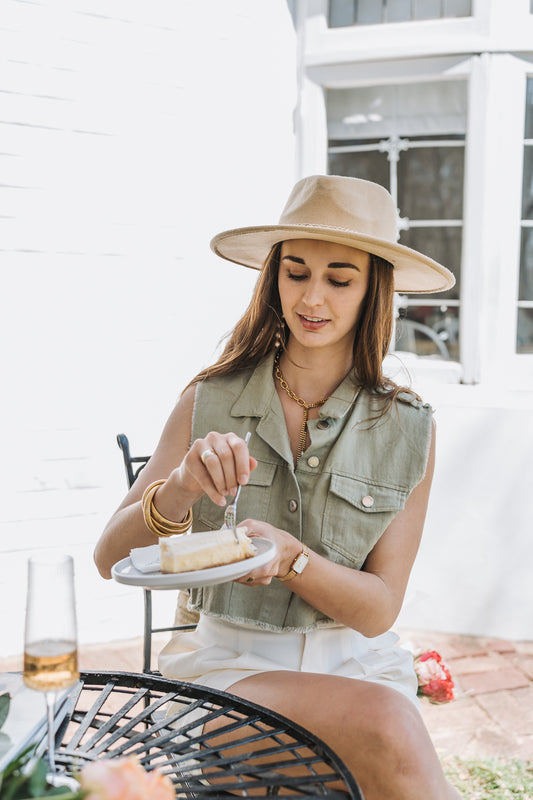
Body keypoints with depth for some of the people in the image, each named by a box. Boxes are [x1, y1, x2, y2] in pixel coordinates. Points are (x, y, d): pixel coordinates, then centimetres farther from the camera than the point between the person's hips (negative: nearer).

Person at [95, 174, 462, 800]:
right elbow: (111, 559, -6)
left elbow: (378, 611, -3)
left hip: (356, 663, 2)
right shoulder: (209, 402, -3)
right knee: (386, 727, -30)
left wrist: (288, 555, -22)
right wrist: (180, 490, -27)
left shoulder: (410, 431, -2)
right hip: (224, 656, -1)